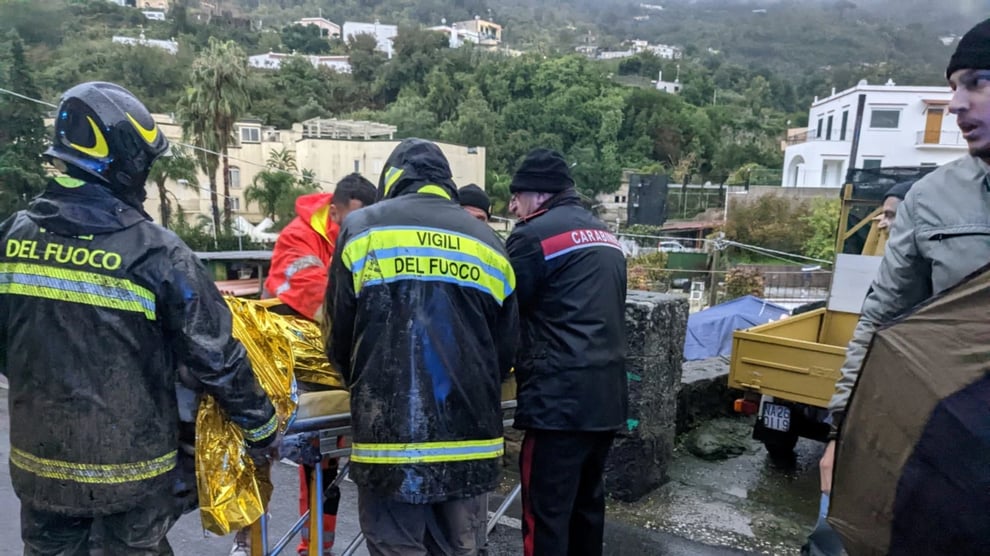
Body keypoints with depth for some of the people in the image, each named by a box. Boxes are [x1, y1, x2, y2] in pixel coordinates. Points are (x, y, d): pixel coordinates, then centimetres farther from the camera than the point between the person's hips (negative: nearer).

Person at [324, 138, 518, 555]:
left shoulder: (362, 228, 2)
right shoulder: (488, 243, 10)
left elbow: (339, 337, 4)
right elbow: (505, 349, 11)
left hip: (391, 438, -3)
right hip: (471, 442, 3)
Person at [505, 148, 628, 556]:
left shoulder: (533, 235, -7)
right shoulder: (606, 237, 18)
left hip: (560, 396, -8)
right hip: (607, 395, 9)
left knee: (546, 512, -1)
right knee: (587, 503, 18)